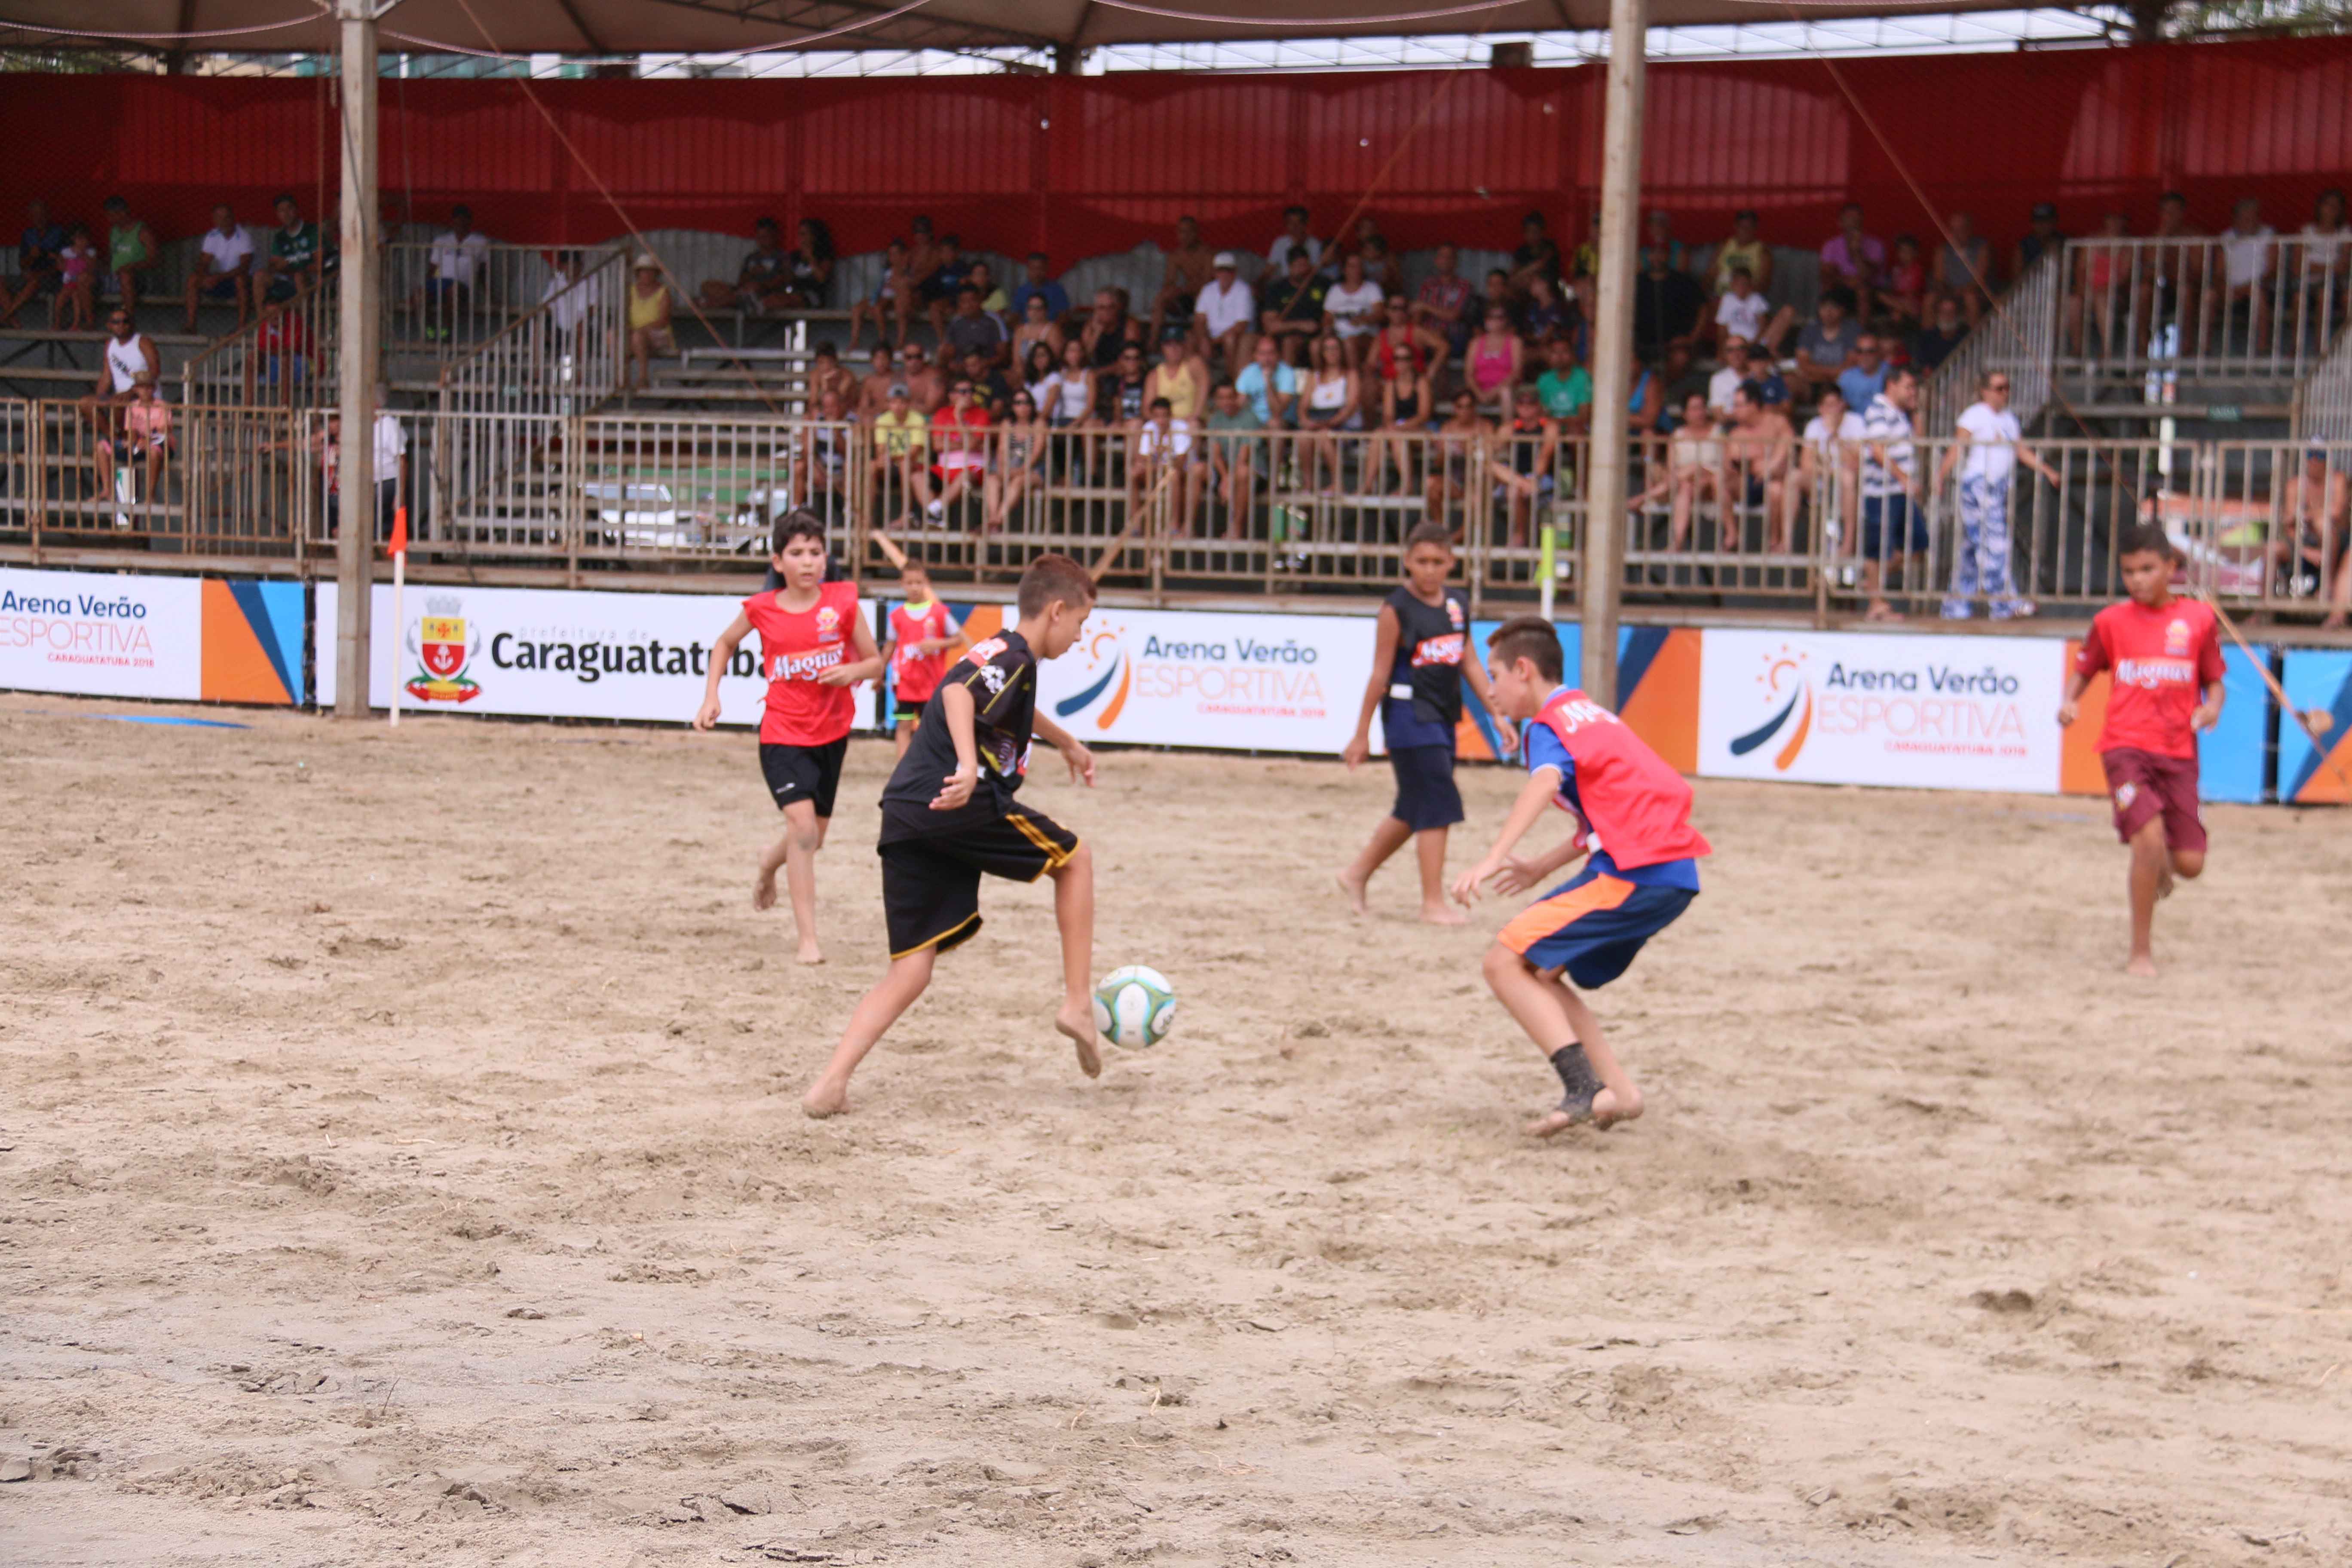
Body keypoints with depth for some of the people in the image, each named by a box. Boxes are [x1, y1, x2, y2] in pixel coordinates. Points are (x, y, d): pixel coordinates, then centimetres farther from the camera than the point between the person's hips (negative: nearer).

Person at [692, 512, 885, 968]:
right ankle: (808, 940, -15)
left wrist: (852, 672, -19)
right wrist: (711, 696, 5)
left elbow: (876, 662, 3)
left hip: (832, 733, 3)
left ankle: (769, 865, 53)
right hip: (782, 735, -2)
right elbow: (725, 644, 15)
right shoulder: (762, 609, -6)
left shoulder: (842, 602, -6)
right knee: (803, 826, -20)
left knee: (813, 839, 16)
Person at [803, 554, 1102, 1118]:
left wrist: (1066, 743, 69)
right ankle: (1078, 1003, 12)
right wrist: (969, 765, -38)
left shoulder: (995, 654, 29)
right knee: (1075, 858, 14)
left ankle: (831, 1082, -10)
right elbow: (958, 694, -23)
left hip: (904, 818, 8)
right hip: (960, 807, -8)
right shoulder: (1015, 657, -2)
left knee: (911, 969, 5)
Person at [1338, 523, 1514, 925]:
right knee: (1438, 805, -10)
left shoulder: (1459, 605, 8)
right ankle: (1433, 903, -4)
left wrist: (1497, 714, 11)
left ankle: (1357, 875, 33)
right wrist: (1362, 734, -6)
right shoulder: (1397, 610, -10)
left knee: (1414, 810, 16)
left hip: (1443, 717, 7)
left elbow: (1469, 663, 15)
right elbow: (1381, 674, -9)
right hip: (1409, 714, -7)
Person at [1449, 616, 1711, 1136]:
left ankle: (1586, 1090, -20)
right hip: (1676, 877, 9)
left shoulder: (1549, 725, -3)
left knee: (1504, 963, -9)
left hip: (1635, 873, -9)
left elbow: (1544, 783, -26)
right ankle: (1619, 1092, 7)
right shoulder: (1591, 714, 25)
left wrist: (1494, 859, -37)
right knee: (1537, 972, 18)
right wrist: (1544, 866, 36)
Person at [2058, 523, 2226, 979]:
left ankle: (2157, 866, 39)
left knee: (2189, 864, -2)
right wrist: (2070, 701, -7)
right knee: (2149, 837, -22)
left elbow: (2214, 680, 12)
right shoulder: (2111, 621, 4)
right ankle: (2141, 953, -7)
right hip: (2126, 747, -2)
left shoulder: (2199, 619, 5)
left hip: (2179, 752, 2)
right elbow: (2083, 669, 13)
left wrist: (2212, 707, -9)